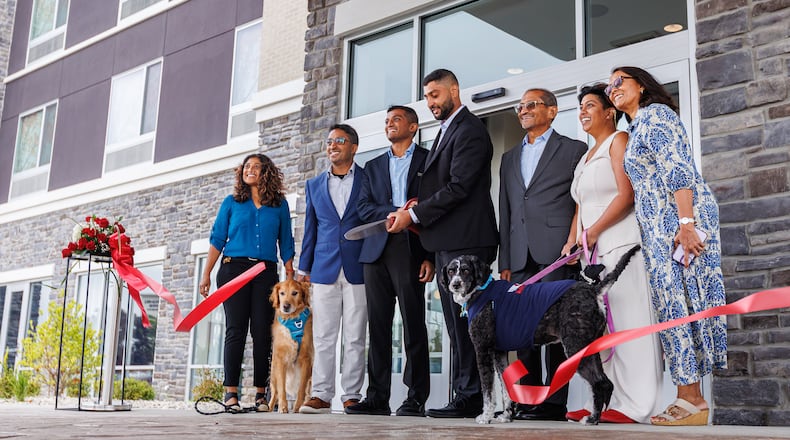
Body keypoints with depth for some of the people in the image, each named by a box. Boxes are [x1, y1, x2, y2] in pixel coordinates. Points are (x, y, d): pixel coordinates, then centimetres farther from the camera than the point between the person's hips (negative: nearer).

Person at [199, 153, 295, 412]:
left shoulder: (279, 205, 12)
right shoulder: (232, 203, 11)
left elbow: (286, 244, 12)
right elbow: (217, 239, 9)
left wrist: (290, 276, 4)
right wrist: (206, 274, 1)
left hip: (266, 272, 1)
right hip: (234, 268, -1)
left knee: (262, 332, -2)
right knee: (236, 330, -6)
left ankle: (261, 393, 4)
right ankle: (231, 392, -4)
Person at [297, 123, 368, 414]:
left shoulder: (369, 179, 4)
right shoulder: (314, 185, 15)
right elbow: (310, 229, 16)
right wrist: (303, 268, 11)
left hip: (358, 269, -3)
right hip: (325, 269, 3)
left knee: (355, 338, 1)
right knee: (323, 337, 3)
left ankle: (352, 396, 8)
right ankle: (321, 395, 8)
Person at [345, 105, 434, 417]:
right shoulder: (373, 166, 22)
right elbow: (363, 207, 10)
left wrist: (431, 257, -8)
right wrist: (396, 212, -9)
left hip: (411, 250, -4)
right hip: (376, 250, 4)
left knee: (413, 324, -5)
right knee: (377, 325, 3)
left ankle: (416, 399, 0)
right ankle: (377, 397, 6)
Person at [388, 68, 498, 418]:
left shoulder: (470, 130, -9)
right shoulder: (446, 131, 22)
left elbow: (459, 186, -17)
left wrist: (414, 215, -14)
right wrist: (416, 208, 3)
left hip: (465, 241, -10)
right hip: (447, 243, 10)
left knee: (465, 320, -8)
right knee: (456, 321, 9)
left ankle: (470, 397, -4)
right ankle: (465, 396, 14)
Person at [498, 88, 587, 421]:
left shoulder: (574, 150, 9)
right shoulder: (510, 158, 24)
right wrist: (505, 262, 12)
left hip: (557, 253, -5)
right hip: (521, 258, 5)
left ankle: (555, 403, -3)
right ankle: (527, 401, 8)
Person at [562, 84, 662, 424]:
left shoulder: (618, 141, 0)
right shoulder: (586, 156, 25)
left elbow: (626, 195, -11)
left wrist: (594, 231, -13)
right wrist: (573, 241, 7)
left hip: (621, 243, -8)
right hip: (595, 251, 8)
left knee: (626, 319, -10)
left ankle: (635, 405, -10)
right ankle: (604, 402, 4)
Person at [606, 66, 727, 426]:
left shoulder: (655, 113, -3)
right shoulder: (636, 129, 25)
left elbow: (677, 169, -15)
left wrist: (685, 224, -24)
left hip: (677, 219, -9)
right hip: (657, 228, 9)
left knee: (677, 300, -10)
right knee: (674, 301, 5)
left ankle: (691, 399, -7)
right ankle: (689, 397, 6)